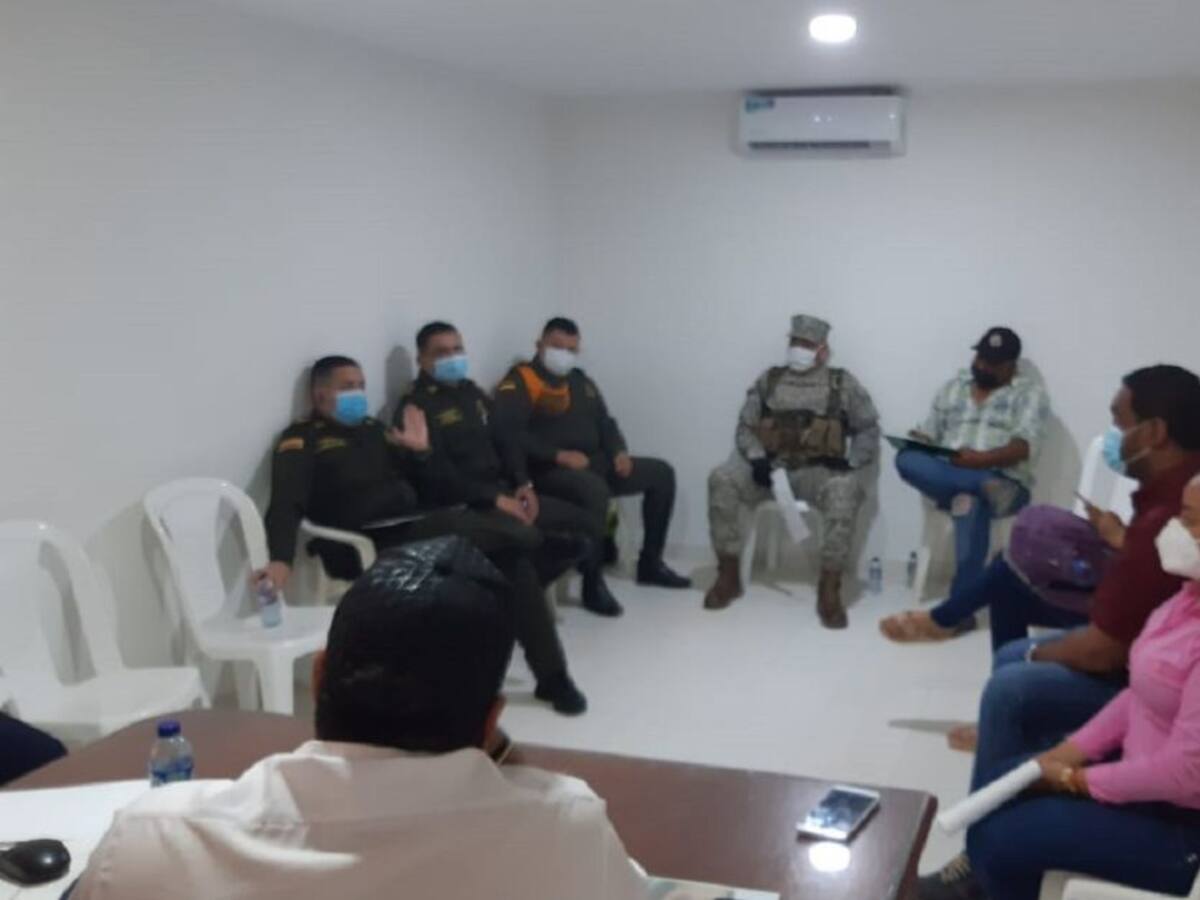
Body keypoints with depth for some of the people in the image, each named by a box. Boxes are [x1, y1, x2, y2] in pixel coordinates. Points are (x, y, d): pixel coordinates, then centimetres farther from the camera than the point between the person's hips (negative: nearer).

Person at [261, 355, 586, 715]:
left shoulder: (373, 429, 22)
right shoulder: (303, 440, 1)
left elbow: (425, 484, 25)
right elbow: (286, 506, -14)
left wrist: (421, 451, 4)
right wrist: (282, 559, -31)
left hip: (421, 526, 7)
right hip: (375, 544, -7)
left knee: (511, 554, -8)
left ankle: (552, 675, -2)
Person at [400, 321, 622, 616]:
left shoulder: (473, 394, 19)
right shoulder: (415, 407, -6)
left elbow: (506, 441, 18)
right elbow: (437, 472, -15)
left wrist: (524, 484, -2)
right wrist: (494, 498, -19)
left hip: (506, 492, 8)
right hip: (463, 504, -8)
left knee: (588, 524, -1)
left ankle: (536, 586, 13)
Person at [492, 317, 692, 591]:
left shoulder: (580, 380, 19)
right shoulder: (519, 383, -7)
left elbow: (604, 422, 24)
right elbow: (509, 434, -20)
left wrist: (619, 451, 2)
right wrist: (559, 455, -24)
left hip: (594, 463, 9)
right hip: (549, 470, -9)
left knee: (661, 473, 5)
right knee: (595, 490, -40)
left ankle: (650, 563, 10)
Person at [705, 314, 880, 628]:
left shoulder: (843, 384, 8)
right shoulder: (768, 380, 13)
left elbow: (868, 429, 7)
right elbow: (745, 425, 9)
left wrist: (851, 461, -12)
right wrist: (756, 458, -11)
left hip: (819, 470, -2)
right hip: (770, 466, 3)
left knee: (845, 489, -37)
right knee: (722, 479, -24)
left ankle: (829, 589, -31)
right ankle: (728, 575, -14)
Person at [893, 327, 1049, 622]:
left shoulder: (1029, 392, 5)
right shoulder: (953, 387, 20)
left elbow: (1024, 447, -9)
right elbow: (929, 435, 16)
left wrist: (982, 459, -26)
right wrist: (916, 442, -9)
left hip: (1003, 481, -4)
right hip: (945, 477, 4)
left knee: (971, 503, -39)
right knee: (907, 458, -27)